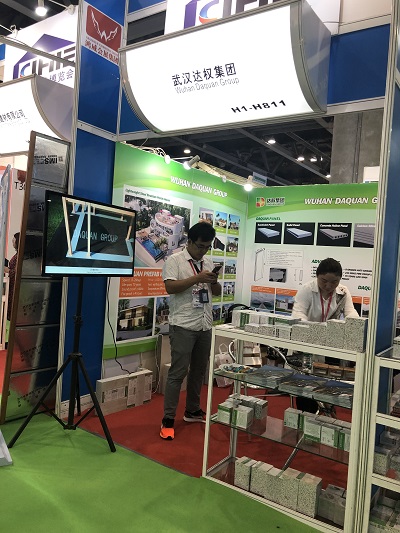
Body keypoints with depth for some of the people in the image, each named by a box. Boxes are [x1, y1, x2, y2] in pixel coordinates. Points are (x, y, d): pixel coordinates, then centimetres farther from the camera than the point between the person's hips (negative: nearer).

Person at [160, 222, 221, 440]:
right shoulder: (174, 260, -5)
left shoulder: (209, 262, 13)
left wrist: (214, 281, -5)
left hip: (205, 325, 7)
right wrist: (197, 278, -20)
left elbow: (217, 293, 17)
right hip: (183, 325, -7)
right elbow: (170, 287, -18)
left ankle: (192, 411, 31)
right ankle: (168, 420, 4)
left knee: (199, 370, 15)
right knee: (178, 372, -4)